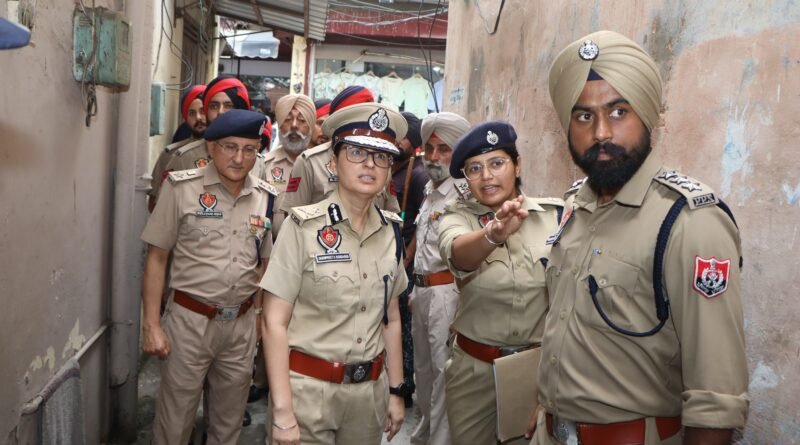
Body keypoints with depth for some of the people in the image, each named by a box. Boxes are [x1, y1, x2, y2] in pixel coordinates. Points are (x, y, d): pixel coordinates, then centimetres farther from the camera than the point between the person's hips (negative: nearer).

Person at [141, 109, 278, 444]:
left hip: (242, 325, 4)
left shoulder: (265, 197, 3)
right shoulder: (182, 187, -8)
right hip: (189, 321, -3)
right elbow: (156, 257, -5)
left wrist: (259, 317, 10)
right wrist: (151, 324, -9)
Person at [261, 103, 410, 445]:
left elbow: (391, 318, 9)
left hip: (370, 389, 5)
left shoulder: (391, 230, 1)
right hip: (308, 388, -4)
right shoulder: (304, 226, -12)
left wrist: (395, 390, 10)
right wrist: (282, 411, -16)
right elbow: (275, 322, -13)